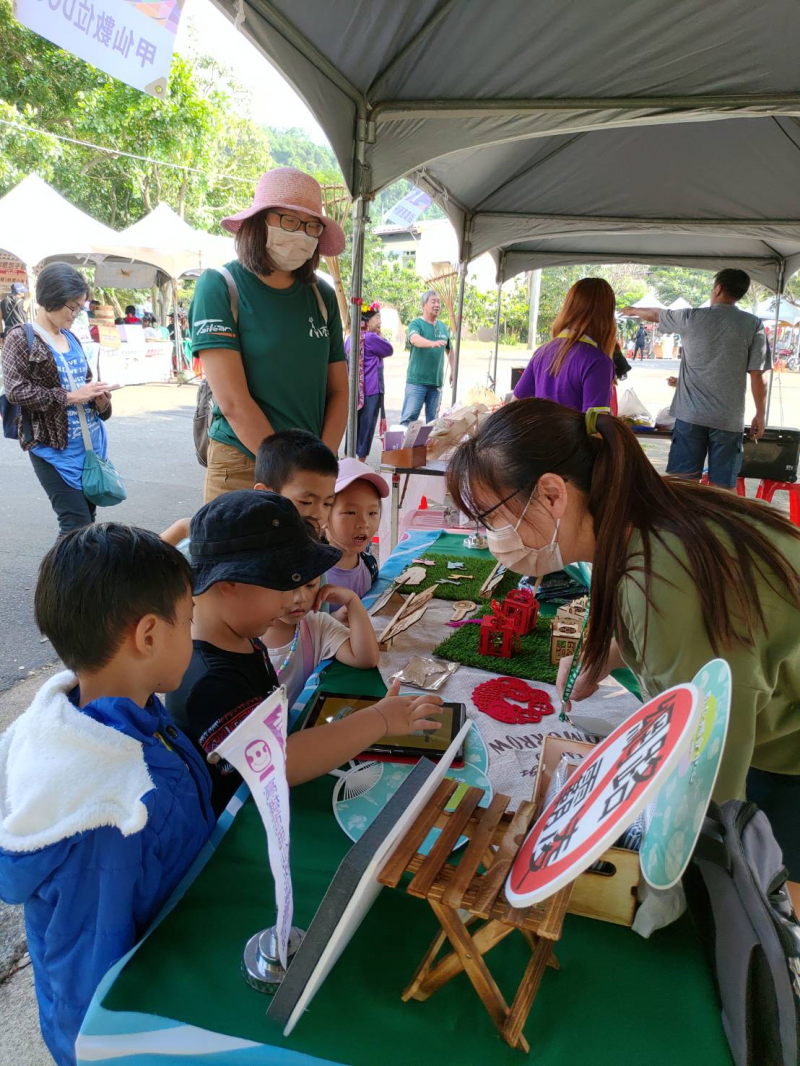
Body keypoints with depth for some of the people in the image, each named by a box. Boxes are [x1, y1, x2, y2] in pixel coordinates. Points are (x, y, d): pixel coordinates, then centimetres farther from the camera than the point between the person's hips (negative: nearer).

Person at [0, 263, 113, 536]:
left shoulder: (71, 339, 13)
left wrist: (99, 399, 1)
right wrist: (69, 397, -18)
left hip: (90, 442, 7)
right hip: (54, 447, -7)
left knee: (87, 518, 12)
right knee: (77, 524, -10)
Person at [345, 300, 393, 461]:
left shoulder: (351, 338, 10)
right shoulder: (371, 338, -14)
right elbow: (389, 350, -1)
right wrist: (379, 335, 5)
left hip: (354, 389, 8)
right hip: (371, 390, -8)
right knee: (366, 426, 0)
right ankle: (361, 460, 6)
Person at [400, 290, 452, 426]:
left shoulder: (443, 327, 13)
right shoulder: (416, 324, -4)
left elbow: (449, 350, 26)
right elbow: (414, 339, -26)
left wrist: (452, 371, 22)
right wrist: (432, 343, -44)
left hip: (437, 381, 5)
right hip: (417, 380, -5)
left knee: (432, 418, 10)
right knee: (409, 416, -9)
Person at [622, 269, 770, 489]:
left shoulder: (691, 317, 1)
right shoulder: (754, 325, -1)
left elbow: (654, 315, 19)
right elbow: (758, 376, -3)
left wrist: (633, 310, 40)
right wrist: (760, 415, 7)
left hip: (691, 414, 1)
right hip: (729, 418, 0)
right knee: (723, 486, 3)